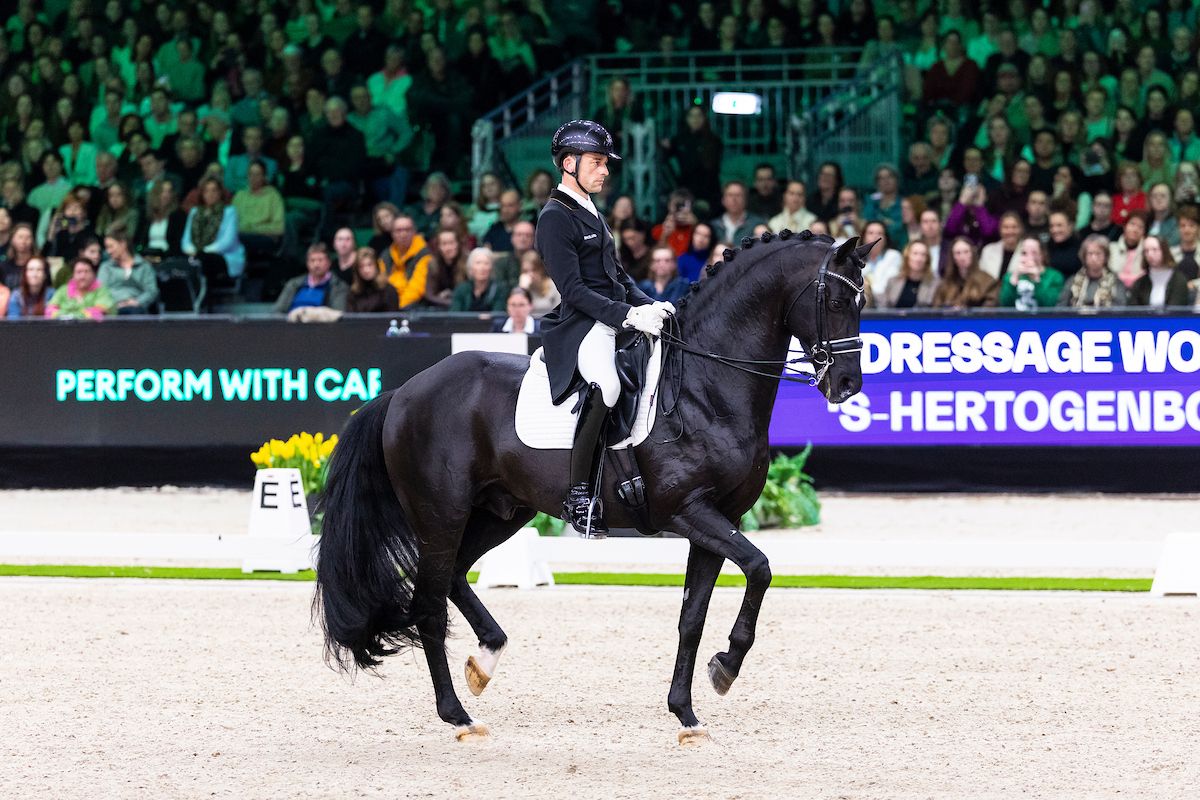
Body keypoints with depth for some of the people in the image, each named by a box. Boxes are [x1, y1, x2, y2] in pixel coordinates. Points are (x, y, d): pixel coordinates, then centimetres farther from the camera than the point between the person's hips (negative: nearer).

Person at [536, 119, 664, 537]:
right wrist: (628, 315, -23)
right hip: (581, 327, -10)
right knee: (605, 385, -37)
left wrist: (651, 307, 8)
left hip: (617, 323, 10)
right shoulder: (555, 218, -7)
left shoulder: (591, 213, 22)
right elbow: (573, 289, -16)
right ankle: (578, 493, -32)